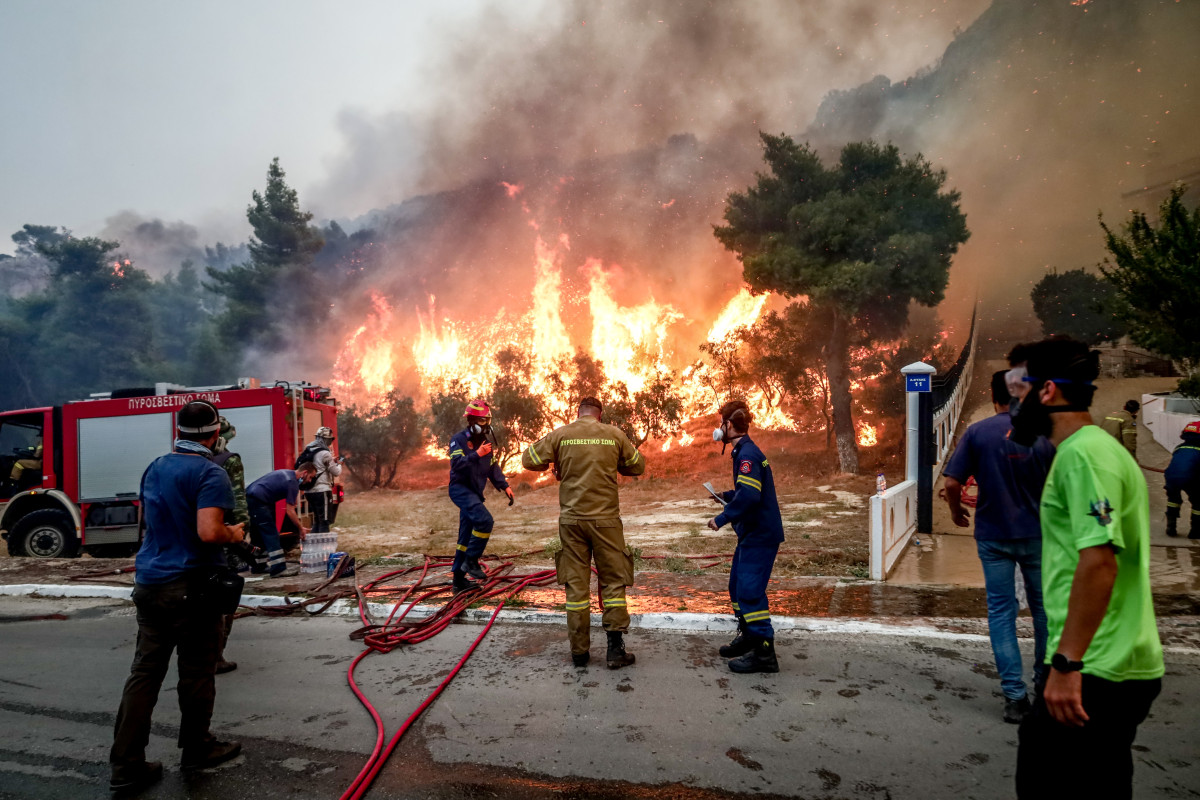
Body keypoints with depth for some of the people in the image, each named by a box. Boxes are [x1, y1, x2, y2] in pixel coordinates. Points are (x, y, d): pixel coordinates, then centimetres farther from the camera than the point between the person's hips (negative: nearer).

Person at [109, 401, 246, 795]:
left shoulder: (155, 468, 9)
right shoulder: (209, 473, -17)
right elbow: (209, 532, -27)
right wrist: (234, 534, -8)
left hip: (149, 584, 7)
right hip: (190, 588, -7)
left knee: (145, 672, 10)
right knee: (196, 672, 9)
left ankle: (126, 765, 13)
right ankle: (197, 748, 25)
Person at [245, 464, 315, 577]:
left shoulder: (287, 473, 17)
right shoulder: (292, 482, -12)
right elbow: (290, 511, -10)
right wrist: (301, 528, -2)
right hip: (258, 501, -10)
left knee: (258, 535, 17)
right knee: (271, 535, -9)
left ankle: (258, 565, 24)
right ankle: (278, 568, -11)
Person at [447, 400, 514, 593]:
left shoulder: (486, 441, 13)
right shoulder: (459, 439, -10)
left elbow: (493, 467, 16)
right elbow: (456, 464, -23)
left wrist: (504, 486, 4)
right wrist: (477, 454, -30)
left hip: (474, 492, 8)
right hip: (460, 488, -8)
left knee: (466, 537, 11)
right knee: (485, 520, -27)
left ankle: (459, 580, 19)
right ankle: (471, 561, -14)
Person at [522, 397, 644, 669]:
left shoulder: (560, 435, 0)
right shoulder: (614, 434, 0)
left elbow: (529, 459, 6)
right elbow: (638, 466, 11)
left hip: (571, 519, 1)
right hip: (605, 519, -1)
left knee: (575, 584, 8)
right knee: (613, 581, 9)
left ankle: (579, 651, 14)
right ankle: (615, 648, 8)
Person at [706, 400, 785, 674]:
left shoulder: (747, 453, -19)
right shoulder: (744, 451, 14)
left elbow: (749, 495, -31)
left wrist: (722, 518, -25)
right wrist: (727, 495, 21)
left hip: (760, 535, -11)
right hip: (752, 533, 11)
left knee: (750, 590, -10)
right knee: (738, 586, 19)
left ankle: (764, 653, -4)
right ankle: (748, 638, 32)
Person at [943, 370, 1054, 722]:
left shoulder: (977, 433, -9)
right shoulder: (1045, 434, -6)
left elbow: (952, 484, -12)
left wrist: (957, 513, 7)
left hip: (993, 536, -1)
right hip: (1037, 534, 1)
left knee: (1001, 612, 7)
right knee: (1043, 608, 19)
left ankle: (1015, 696, 6)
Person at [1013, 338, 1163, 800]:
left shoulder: (1083, 454, -16)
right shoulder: (1095, 448, 17)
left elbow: (1099, 560, -25)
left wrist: (1066, 663, -24)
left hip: (1096, 673, -10)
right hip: (1120, 668, 10)